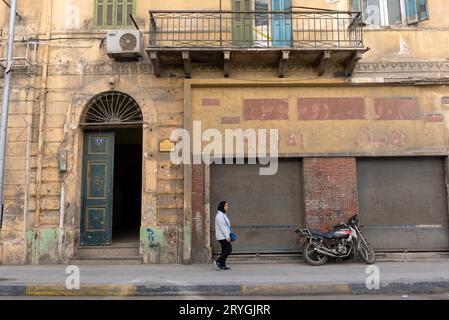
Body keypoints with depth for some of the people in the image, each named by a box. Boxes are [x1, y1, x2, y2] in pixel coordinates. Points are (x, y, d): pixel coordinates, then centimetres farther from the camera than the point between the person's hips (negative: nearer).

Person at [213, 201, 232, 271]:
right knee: (229, 249, -11)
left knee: (224, 250, 9)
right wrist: (227, 236, -23)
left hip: (224, 236, 10)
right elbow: (222, 227, -21)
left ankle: (222, 265, 12)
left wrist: (228, 235, 13)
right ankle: (217, 261, -4)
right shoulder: (219, 215, -15)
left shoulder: (224, 215, 16)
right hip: (222, 236, -10)